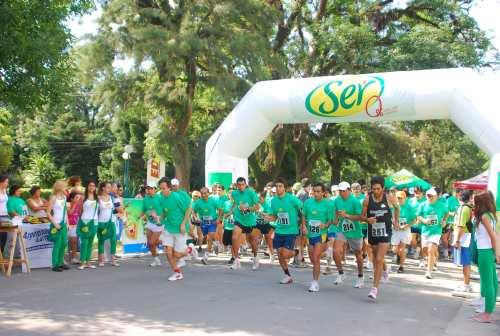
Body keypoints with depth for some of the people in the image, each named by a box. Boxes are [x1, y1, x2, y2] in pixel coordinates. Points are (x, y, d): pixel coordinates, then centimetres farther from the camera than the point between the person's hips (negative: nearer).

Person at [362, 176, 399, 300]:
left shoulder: (389, 198, -9)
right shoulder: (367, 200, -8)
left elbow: (397, 208, 13)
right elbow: (362, 216, -1)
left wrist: (396, 221, 16)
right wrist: (367, 219, -22)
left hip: (385, 233, -3)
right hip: (372, 232, 3)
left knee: (379, 259, -14)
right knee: (377, 257, 22)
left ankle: (375, 288, -10)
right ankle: (385, 270, 56)